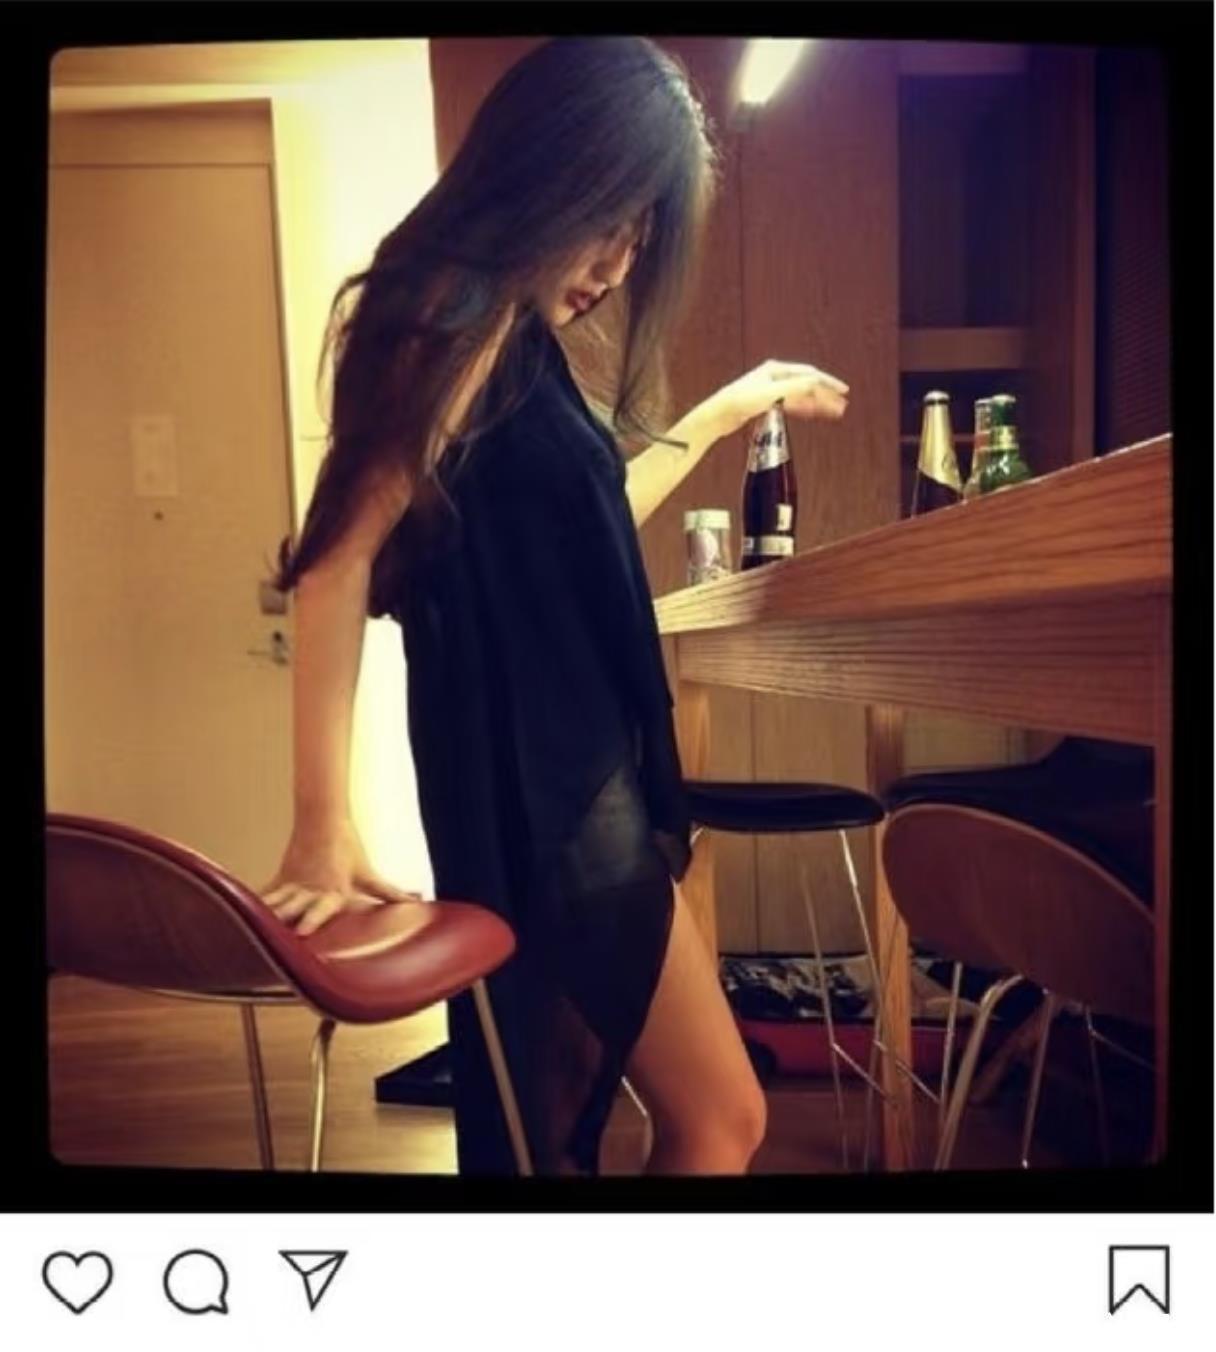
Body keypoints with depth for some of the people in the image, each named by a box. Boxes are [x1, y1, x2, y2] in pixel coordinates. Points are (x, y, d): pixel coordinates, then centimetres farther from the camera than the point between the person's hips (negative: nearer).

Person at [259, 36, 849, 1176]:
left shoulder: (518, 336, 15)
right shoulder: (460, 313, -12)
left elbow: (585, 517, 27)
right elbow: (340, 558, -20)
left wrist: (736, 406, 31)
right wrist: (323, 828, -22)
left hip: (569, 762, 9)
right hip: (533, 777, -9)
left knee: (561, 1115, 18)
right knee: (720, 1121, 4)